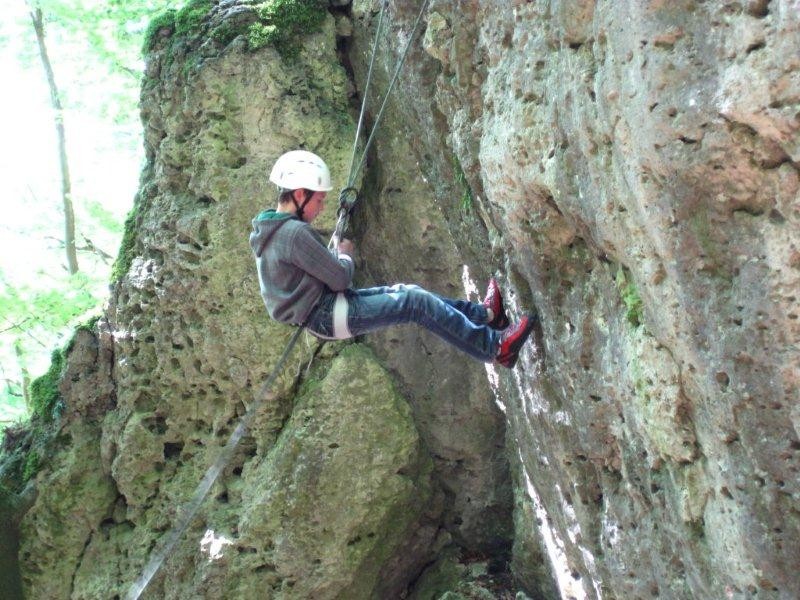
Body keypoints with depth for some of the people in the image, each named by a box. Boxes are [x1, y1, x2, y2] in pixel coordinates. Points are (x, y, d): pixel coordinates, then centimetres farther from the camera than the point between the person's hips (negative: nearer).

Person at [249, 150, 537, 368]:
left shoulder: (267, 229, 8)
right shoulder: (295, 233, -24)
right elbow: (340, 279, -19)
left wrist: (335, 255, 6)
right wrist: (345, 255, 1)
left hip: (317, 311, 11)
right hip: (327, 316, -10)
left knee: (405, 291, 16)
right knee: (417, 302, -10)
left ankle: (483, 314, 26)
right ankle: (494, 347, -3)